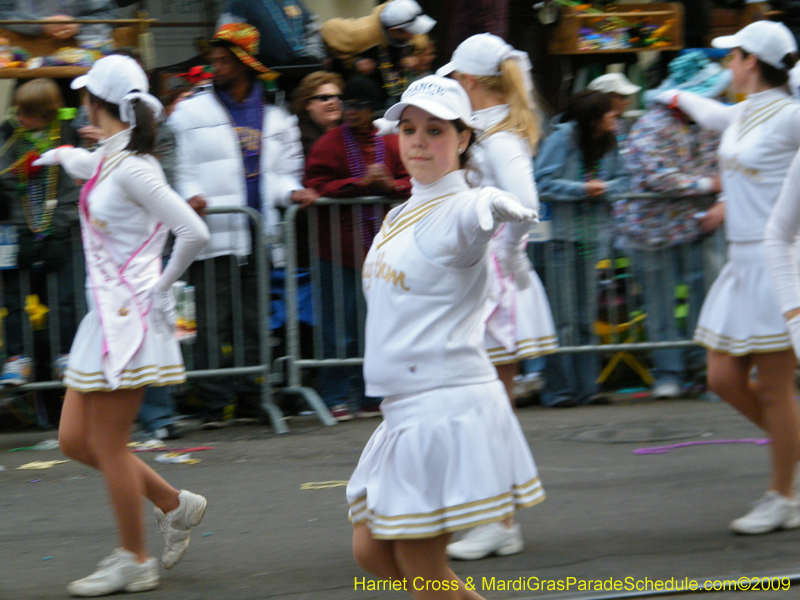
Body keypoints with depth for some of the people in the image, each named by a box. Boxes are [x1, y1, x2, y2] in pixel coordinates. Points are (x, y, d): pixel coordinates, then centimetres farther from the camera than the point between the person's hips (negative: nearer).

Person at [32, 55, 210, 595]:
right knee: (75, 440, 11)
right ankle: (174, 505, 23)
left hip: (129, 317, -9)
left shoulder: (132, 168, -17)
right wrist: (59, 155, 56)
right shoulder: (108, 161, 9)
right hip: (105, 314, 9)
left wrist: (163, 282, -9)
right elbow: (82, 163, 36)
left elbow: (194, 232, -23)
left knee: (108, 446, -1)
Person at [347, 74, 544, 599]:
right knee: (372, 552, 10)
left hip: (448, 406, -9)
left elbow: (489, 208, -34)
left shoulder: (460, 210, -11)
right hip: (404, 411, 9)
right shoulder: (400, 217, 15)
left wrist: (504, 208, -48)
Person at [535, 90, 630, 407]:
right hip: (560, 236, -6)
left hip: (592, 236, 6)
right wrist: (583, 189, -16)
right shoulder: (561, 139, -9)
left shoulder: (609, 144, 9)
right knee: (563, 318, -6)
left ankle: (586, 387, 13)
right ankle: (559, 389, -2)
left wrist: (605, 188, -8)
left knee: (586, 317, 9)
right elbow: (542, 182, -13)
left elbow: (622, 179, 12)